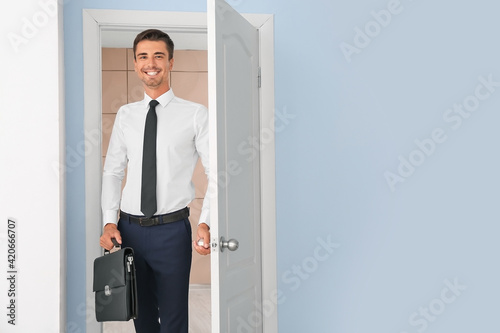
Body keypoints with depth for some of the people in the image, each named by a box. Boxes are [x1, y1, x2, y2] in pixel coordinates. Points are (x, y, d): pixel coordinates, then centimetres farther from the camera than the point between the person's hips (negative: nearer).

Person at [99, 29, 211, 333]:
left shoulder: (195, 114, -3)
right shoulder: (126, 115, 8)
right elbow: (113, 172, 11)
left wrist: (206, 223, -17)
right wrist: (109, 221, 0)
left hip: (172, 230, -3)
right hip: (129, 229, 4)